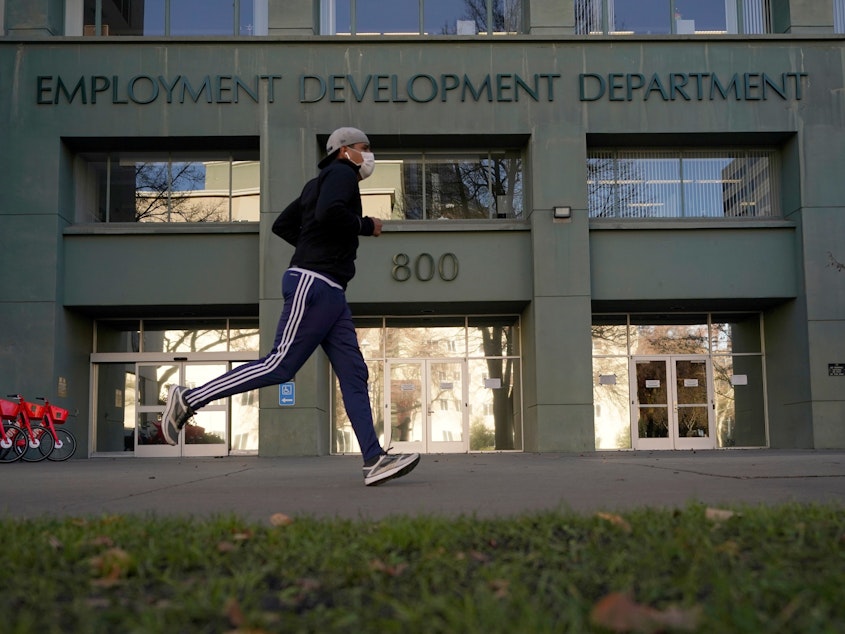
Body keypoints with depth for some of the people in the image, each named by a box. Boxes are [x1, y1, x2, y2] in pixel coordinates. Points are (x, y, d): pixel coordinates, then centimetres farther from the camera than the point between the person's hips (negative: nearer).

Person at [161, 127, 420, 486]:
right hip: (314, 284, -10)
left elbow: (282, 225, 26)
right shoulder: (341, 172, -1)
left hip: (330, 292, 10)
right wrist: (366, 226, -8)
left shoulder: (318, 183, 26)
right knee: (280, 365, -12)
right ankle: (188, 400, -4)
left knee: (354, 374, 0)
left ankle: (374, 460, -6)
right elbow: (328, 213, -22)